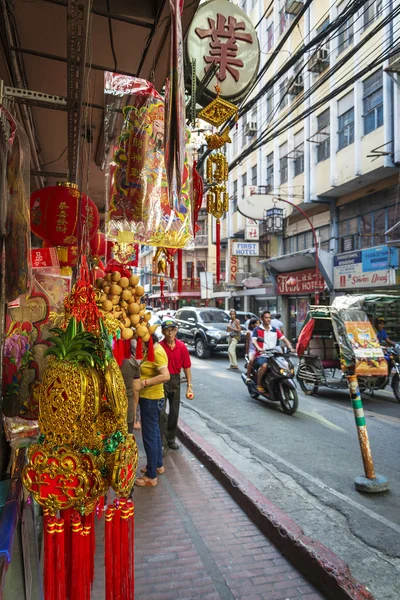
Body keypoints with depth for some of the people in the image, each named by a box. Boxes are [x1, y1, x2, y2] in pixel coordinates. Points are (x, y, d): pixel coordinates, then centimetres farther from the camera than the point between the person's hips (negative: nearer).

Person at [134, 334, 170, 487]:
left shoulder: (157, 353, -22)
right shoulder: (152, 350, 7)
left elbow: (166, 376, -33)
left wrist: (143, 383, -32)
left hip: (151, 399, -10)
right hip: (150, 398, 10)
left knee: (149, 436, 1)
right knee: (154, 432, 22)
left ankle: (151, 477, 13)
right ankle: (158, 465, 38)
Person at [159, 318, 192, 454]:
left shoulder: (182, 346, -4)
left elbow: (186, 367, 0)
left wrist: (189, 385, -3)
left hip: (176, 380, 4)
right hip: (161, 381, -4)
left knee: (174, 412, 15)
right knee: (161, 412, -5)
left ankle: (171, 439, 31)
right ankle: (163, 443, 5)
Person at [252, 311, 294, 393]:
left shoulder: (274, 330, 17)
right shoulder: (257, 330, 4)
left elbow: (284, 339, 10)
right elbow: (254, 340, -12)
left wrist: (290, 348, -9)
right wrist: (259, 348, -32)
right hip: (261, 355, -5)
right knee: (264, 365, -36)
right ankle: (259, 384, -14)